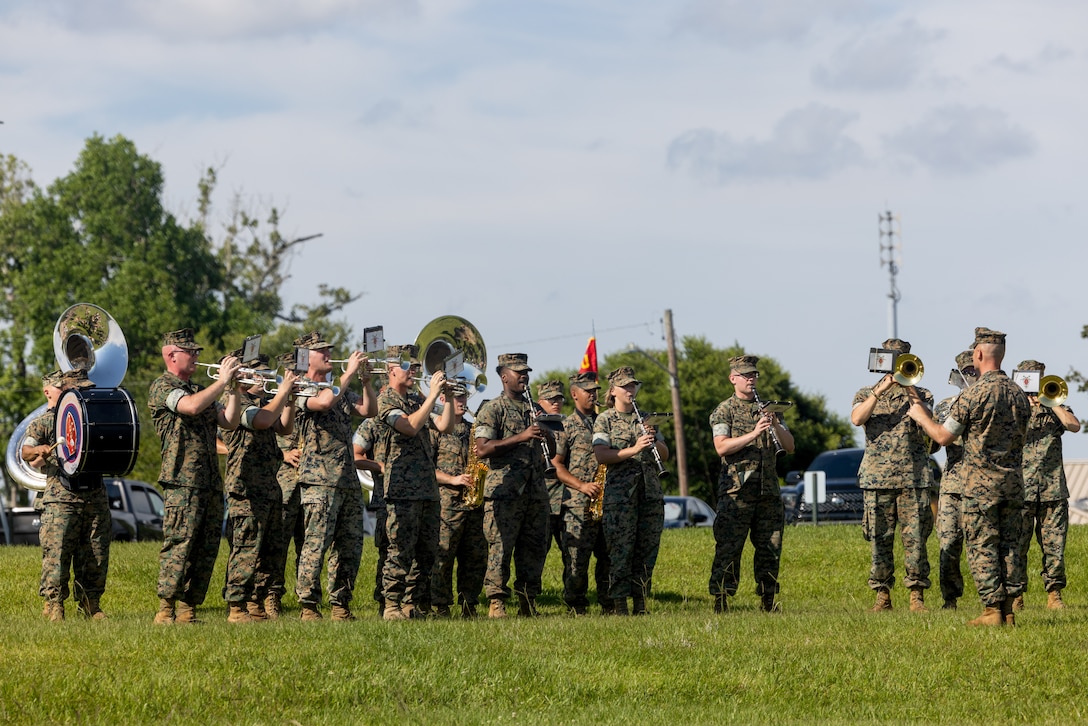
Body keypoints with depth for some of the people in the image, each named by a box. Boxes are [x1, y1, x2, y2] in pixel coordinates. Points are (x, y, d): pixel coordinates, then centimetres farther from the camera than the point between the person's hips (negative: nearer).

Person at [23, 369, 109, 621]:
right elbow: (25, 452, -11)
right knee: (57, 553, -9)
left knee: (97, 554, 5)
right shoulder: (43, 423, 3)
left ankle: (91, 605, 15)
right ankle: (53, 605, -3)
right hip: (61, 498, -4)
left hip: (96, 496, 4)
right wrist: (38, 451, -33)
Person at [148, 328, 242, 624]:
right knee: (178, 544, -13)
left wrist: (233, 388, 5)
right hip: (182, 480, -8)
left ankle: (187, 610, 8)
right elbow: (192, 406, -21)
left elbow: (229, 422, 15)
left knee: (206, 548, 5)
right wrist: (222, 381, -12)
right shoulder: (162, 387, -2)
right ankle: (166, 610, -14)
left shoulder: (200, 389, 23)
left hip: (210, 482, 8)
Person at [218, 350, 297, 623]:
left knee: (266, 552, 10)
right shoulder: (236, 401, -8)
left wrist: (289, 398, 7)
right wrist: (283, 391, -14)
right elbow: (262, 420, -24)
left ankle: (256, 606, 14)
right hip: (247, 490, -9)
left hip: (270, 487, 9)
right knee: (246, 550, -11)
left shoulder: (263, 401, 21)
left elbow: (285, 428, 20)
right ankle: (236, 608, -10)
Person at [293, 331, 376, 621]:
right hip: (320, 482, -8)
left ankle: (340, 605, 13)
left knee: (350, 546, 7)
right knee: (316, 544, -10)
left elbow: (368, 410, 13)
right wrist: (349, 372, -16)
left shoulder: (340, 389, 21)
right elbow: (323, 402, -23)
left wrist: (365, 378, 2)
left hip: (349, 481, 8)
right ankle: (308, 606, -8)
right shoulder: (302, 389, -4)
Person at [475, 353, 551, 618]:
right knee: (500, 549, -7)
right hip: (504, 493, -6)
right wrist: (521, 437, -17)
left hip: (536, 493, 6)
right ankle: (496, 604, -5)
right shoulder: (492, 410, -1)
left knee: (535, 550, 6)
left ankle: (528, 604, 13)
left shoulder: (534, 410, 20)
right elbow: (482, 449, -13)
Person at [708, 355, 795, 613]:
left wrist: (776, 426, -7)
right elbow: (722, 446, -11)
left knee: (770, 549, 4)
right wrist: (754, 433, -20)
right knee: (728, 550, -8)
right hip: (736, 491, -5)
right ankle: (720, 601, -8)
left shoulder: (768, 408, 17)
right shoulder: (724, 410, 4)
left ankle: (767, 602, 10)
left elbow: (790, 447, 12)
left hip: (769, 491, 5)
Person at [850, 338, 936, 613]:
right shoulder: (867, 394, 13)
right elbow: (857, 418, -8)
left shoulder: (921, 395, 12)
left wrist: (910, 389, -15)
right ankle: (882, 595, 6)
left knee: (915, 538, -5)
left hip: (913, 478, 0)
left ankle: (917, 595, -1)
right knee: (879, 540, 0)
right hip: (877, 478, 0)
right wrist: (880, 390, -16)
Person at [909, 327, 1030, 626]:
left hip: (981, 483, -6)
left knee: (982, 547, -2)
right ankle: (1008, 610, 7)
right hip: (1013, 479, 6)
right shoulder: (1018, 393, 7)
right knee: (1010, 546, 8)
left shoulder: (973, 395, -13)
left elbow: (943, 436, -6)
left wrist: (920, 415, 11)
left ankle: (992, 611, -6)